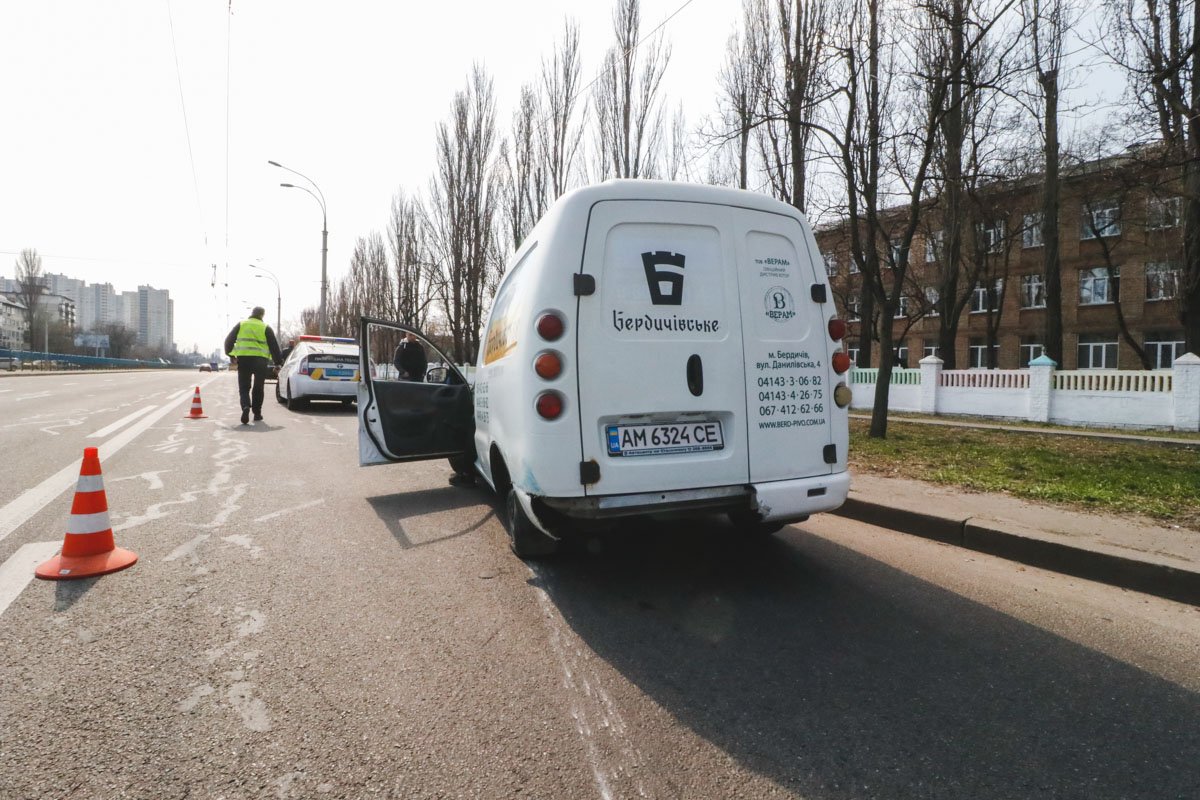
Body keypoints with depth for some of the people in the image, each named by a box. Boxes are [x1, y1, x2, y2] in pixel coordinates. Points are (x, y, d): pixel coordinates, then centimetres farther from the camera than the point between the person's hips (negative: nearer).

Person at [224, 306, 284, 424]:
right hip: (260, 360, -1)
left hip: (243, 359, 1)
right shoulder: (266, 328, 4)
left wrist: (230, 354, 25)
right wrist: (278, 362, 8)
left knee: (244, 388, 4)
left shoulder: (241, 324, 10)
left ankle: (246, 407, -23)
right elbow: (274, 346, 2)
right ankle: (257, 413, 18)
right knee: (258, 388, 14)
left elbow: (229, 341, 11)